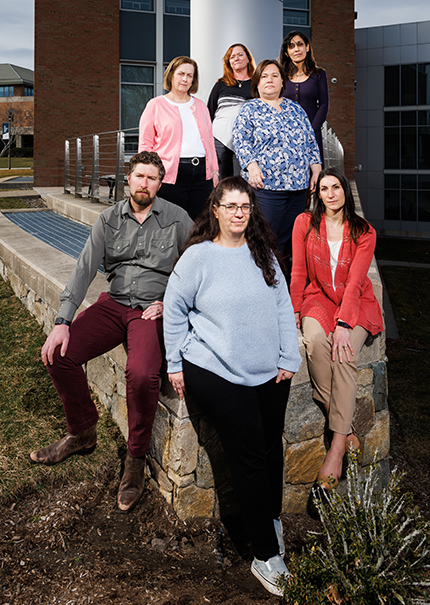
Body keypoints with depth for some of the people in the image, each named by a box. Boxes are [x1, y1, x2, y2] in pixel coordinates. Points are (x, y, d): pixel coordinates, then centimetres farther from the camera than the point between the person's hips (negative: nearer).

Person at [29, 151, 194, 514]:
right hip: (114, 304, 4)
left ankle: (136, 460, -7)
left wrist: (168, 303, -9)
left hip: (154, 309, -4)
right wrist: (63, 322, -10)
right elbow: (85, 269, 0)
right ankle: (83, 433, 10)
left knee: (141, 374, -31)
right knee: (59, 355, -14)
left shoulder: (177, 219, 2)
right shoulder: (109, 219, 7)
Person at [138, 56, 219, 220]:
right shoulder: (156, 105, 6)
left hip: (201, 172, 4)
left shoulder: (200, 106, 19)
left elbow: (209, 140, 21)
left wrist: (214, 171, 14)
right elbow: (145, 144, 4)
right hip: (171, 175, -4)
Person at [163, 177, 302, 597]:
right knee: (249, 455, -4)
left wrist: (289, 358, 4)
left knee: (272, 447, 14)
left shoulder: (263, 254, 5)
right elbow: (174, 309, 0)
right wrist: (175, 365, 1)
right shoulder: (198, 256, -7)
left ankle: (272, 518, 42)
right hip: (216, 374, -5)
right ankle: (267, 557, 7)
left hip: (269, 373, 5)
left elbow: (283, 306, 9)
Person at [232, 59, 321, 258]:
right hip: (267, 185, -5)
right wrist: (252, 166, -21)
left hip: (298, 185, 5)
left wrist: (316, 171, 8)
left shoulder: (295, 109, 18)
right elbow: (241, 140, -5)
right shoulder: (249, 110, 5)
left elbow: (310, 142, 19)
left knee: (291, 239, 6)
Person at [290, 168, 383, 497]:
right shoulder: (305, 223, 3)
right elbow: (298, 271, 3)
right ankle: (346, 430, -24)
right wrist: (295, 311, -7)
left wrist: (343, 324, -23)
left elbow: (355, 281, -11)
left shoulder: (364, 232, -1)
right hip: (318, 299, 1)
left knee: (345, 353, -29)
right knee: (316, 340, -33)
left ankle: (337, 445, -28)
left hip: (355, 303, -1)